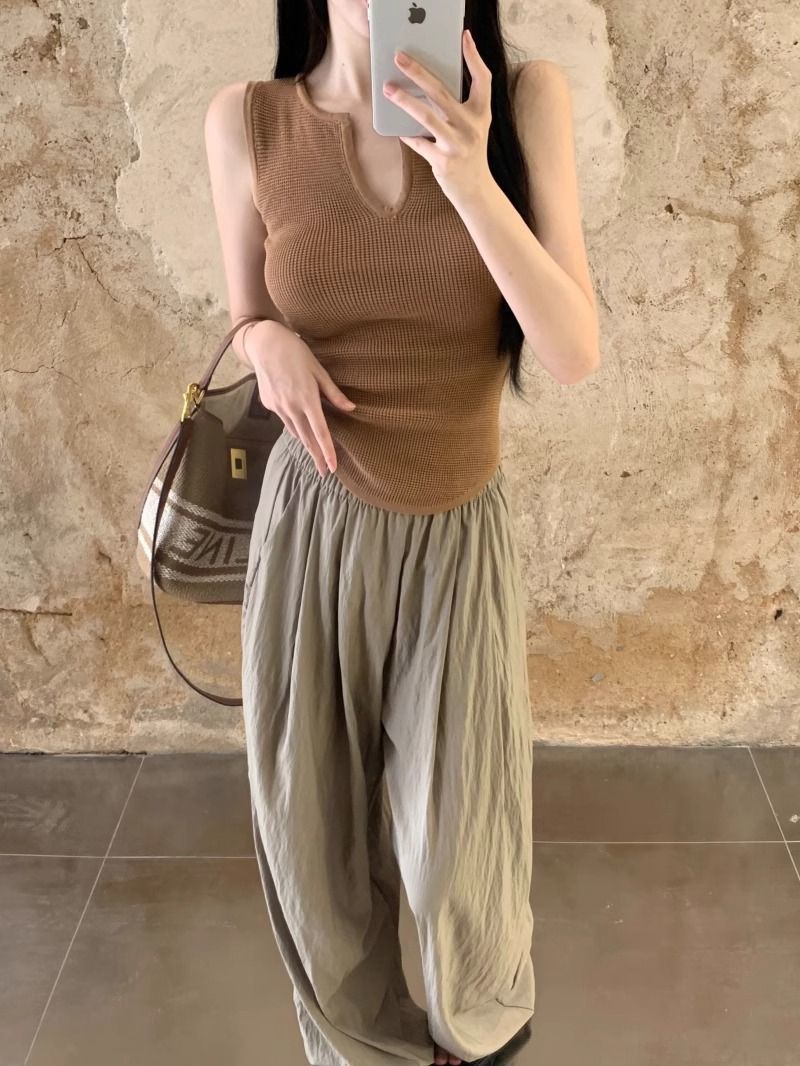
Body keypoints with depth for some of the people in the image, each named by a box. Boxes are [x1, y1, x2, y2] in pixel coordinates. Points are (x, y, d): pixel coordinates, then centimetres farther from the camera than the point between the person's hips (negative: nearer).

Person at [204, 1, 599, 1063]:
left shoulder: (523, 101, -7)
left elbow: (575, 354, -13)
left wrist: (470, 178, -25)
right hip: (313, 521, 1)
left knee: (458, 856, 3)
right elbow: (248, 320, 9)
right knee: (311, 828, 10)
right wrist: (269, 342, -15)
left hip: (461, 533, -1)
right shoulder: (248, 121, -5)